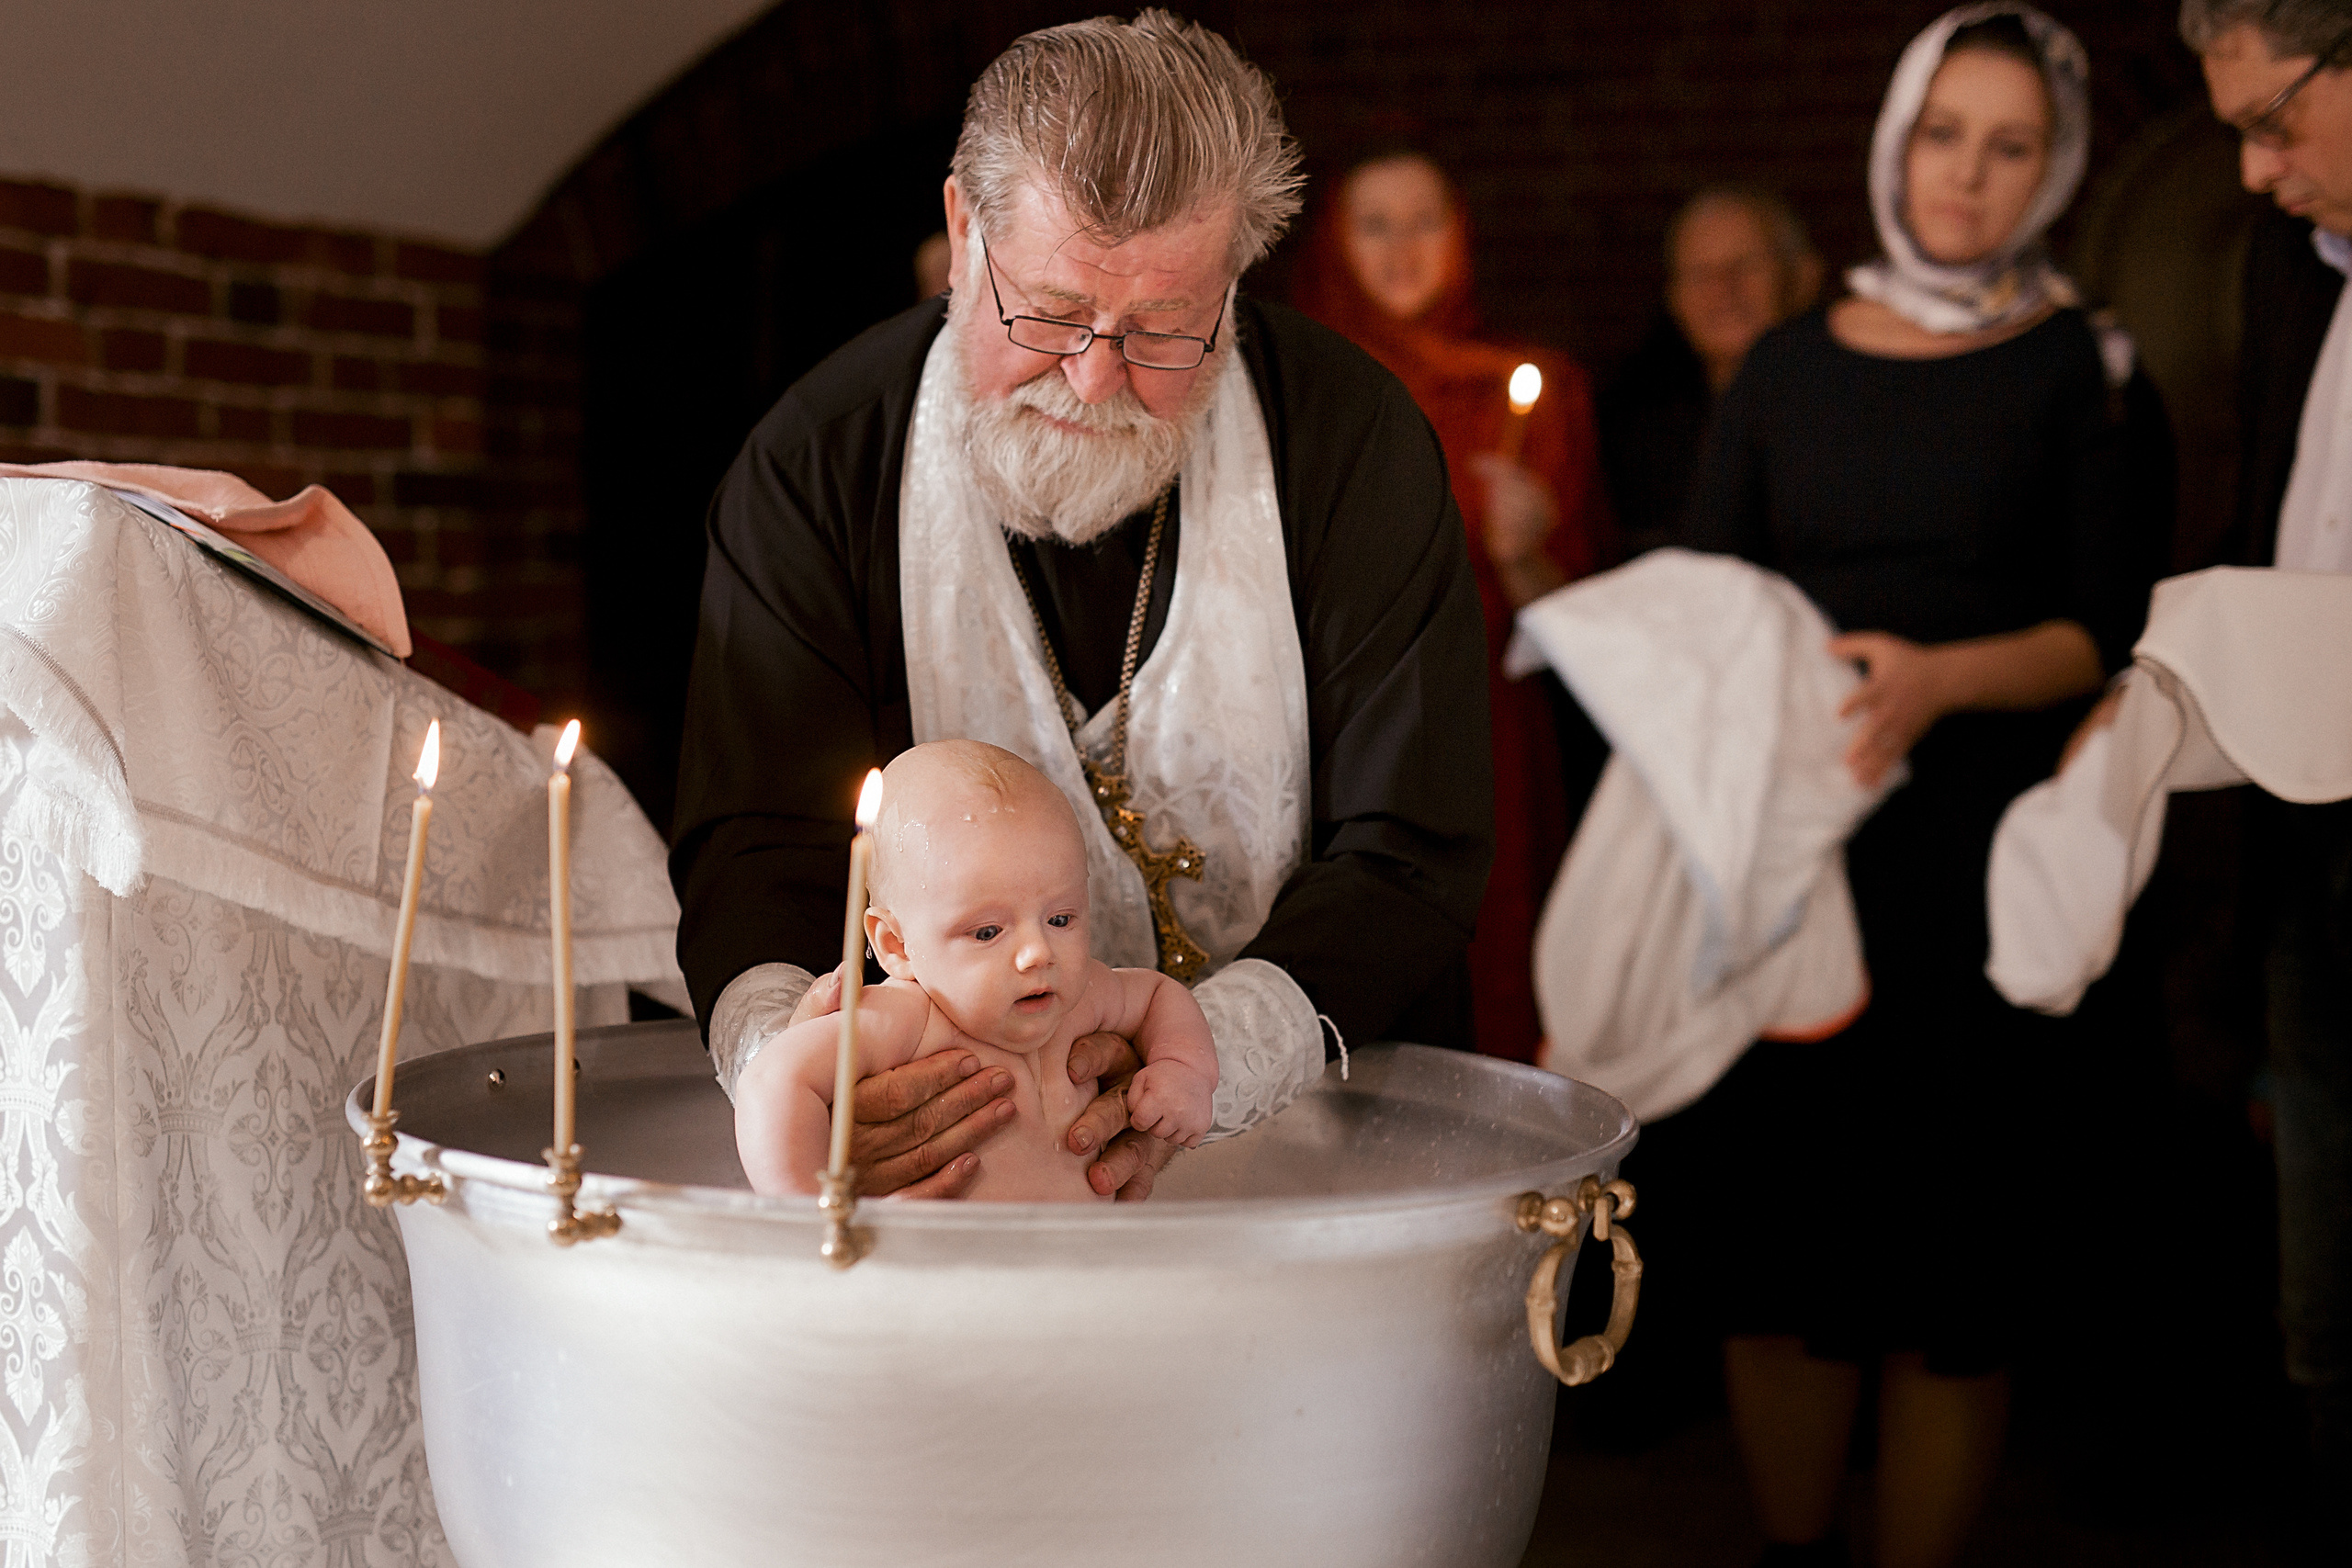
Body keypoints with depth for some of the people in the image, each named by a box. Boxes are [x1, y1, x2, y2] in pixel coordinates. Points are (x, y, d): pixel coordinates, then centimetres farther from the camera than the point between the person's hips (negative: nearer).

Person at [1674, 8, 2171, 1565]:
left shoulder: (2087, 372, 4)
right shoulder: (1788, 367, 12)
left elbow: (2113, 630, -4)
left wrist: (1941, 679, -20)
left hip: (1978, 860, -2)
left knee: (1943, 1232, -2)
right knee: (1778, 1218, 3)